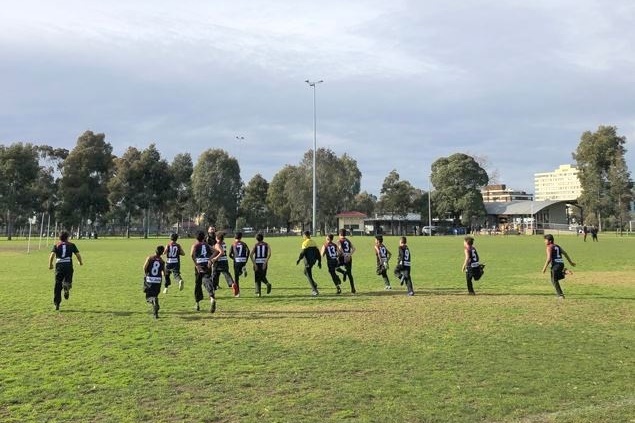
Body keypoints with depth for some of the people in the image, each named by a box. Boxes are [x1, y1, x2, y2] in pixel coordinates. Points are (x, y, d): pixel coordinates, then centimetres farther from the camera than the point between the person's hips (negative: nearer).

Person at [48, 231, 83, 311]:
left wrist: (50, 265, 9)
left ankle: (57, 304, 9)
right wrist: (80, 262, 23)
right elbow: (78, 255, 5)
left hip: (59, 266, 1)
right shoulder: (71, 245, 11)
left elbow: (52, 255, -3)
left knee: (57, 285, 8)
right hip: (68, 265, -1)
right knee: (67, 281, 7)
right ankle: (66, 287, -33)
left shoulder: (56, 245, 12)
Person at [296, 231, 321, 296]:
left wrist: (299, 259, -8)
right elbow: (317, 252, 13)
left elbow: (303, 252, -17)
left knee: (309, 276, -1)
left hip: (308, 261, -8)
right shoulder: (313, 242, 11)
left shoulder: (305, 243, -11)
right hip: (313, 260, 8)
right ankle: (314, 285, 13)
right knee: (306, 272, 25)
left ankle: (314, 290, -5)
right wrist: (319, 261, 18)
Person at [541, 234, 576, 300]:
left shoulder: (549, 247, -6)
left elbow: (549, 258, -15)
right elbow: (565, 253, 22)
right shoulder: (557, 246, 18)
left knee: (554, 281, 4)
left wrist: (544, 267, -11)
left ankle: (560, 295, 2)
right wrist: (570, 262, 30)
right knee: (555, 280, 24)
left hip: (555, 264, -7)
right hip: (561, 263, 7)